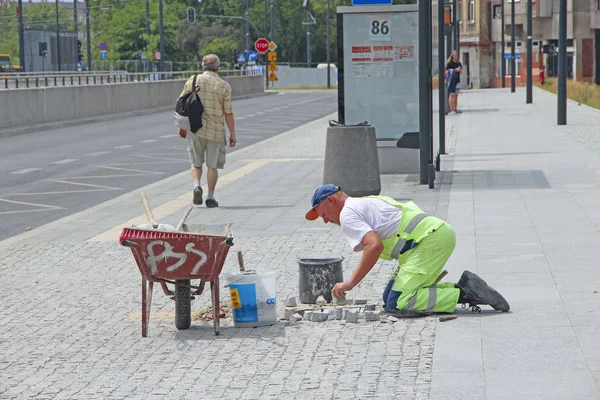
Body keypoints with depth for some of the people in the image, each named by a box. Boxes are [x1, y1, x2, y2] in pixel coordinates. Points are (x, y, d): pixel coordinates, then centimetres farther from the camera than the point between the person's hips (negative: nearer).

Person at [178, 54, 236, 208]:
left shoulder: (192, 81, -1)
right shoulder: (224, 86, -5)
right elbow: (228, 113, -5)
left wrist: (182, 126, 13)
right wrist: (232, 133, 2)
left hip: (195, 129, 1)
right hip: (215, 131, -1)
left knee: (196, 163, 15)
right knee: (212, 165, 10)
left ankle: (197, 186, -8)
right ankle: (210, 197, 8)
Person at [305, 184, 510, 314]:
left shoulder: (348, 214, -2)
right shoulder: (367, 202, 29)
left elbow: (375, 245, -17)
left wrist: (350, 283, -12)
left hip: (429, 240, -10)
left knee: (397, 303, -13)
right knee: (389, 297, 11)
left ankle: (467, 295, -14)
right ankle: (461, 287, 6)